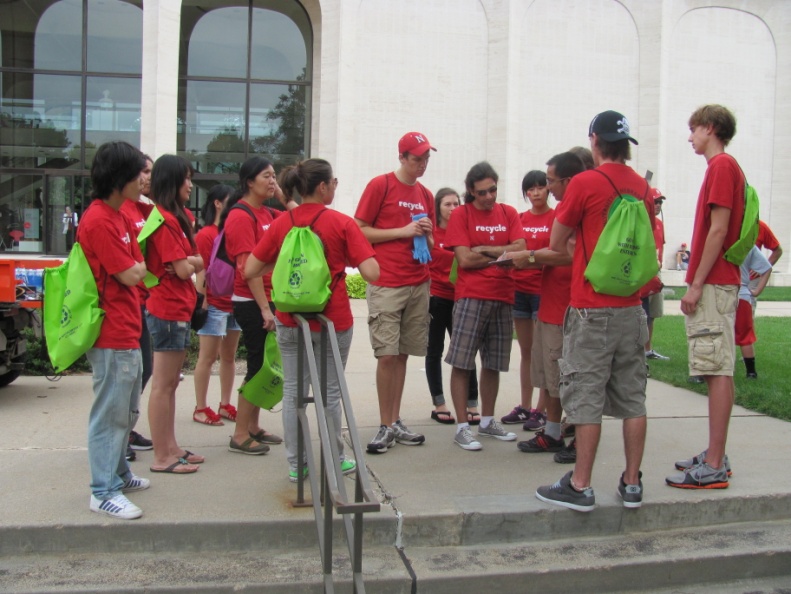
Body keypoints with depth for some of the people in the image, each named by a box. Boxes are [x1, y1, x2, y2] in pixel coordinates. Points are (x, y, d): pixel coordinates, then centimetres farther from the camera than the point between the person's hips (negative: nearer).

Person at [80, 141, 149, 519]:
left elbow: (138, 268, 15)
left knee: (127, 411, 19)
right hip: (112, 337, -10)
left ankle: (118, 473, 33)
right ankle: (104, 492, 7)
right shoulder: (99, 221, -17)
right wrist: (135, 266, 3)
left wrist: (133, 267, -4)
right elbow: (131, 275, -15)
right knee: (110, 414, -2)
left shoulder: (117, 216, 14)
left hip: (127, 333, 10)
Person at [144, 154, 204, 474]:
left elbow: (194, 262, 11)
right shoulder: (164, 220, -15)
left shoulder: (175, 217, 16)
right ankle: (161, 457, 4)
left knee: (170, 384, 14)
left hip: (178, 309, 10)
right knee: (162, 385, -3)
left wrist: (187, 261, -9)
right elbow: (184, 269, -18)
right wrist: (192, 261, 2)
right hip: (168, 309, -10)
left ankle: (171, 447, 22)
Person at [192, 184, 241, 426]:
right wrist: (201, 303, -14)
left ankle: (225, 405, 22)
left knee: (229, 356, 12)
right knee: (208, 357, 1)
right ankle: (200, 408, 11)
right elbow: (201, 273, -11)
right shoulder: (205, 235, -9)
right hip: (214, 304, -6)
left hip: (235, 303, 6)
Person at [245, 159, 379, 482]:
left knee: (293, 390, 11)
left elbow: (249, 270, -1)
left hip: (290, 320, 2)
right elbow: (372, 273, -16)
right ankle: (336, 461, 23)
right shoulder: (341, 223, -10)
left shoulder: (281, 224, -1)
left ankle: (295, 464, 18)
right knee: (330, 391, 11)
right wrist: (349, 255, 3)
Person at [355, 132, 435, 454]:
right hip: (386, 284, -5)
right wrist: (404, 231, -10)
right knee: (387, 354, -7)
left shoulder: (425, 195, 16)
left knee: (403, 354, 8)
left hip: (419, 284, 5)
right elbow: (360, 231, -5)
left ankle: (396, 423, 16)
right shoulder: (380, 185, -2)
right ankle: (385, 427, 4)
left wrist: (427, 235, 1)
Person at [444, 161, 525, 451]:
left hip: (503, 297, 4)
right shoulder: (461, 214, 0)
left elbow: (520, 249, -2)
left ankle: (487, 421, 24)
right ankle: (462, 427, 4)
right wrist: (502, 257, -3)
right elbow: (465, 258, -10)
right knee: (461, 363, -4)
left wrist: (485, 249, -8)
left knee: (493, 364, 11)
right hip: (471, 296, -4)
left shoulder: (508, 213, 11)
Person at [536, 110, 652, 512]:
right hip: (631, 307, 6)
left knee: (586, 396, 0)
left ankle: (580, 486, 6)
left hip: (592, 309, -6)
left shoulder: (584, 183, -9)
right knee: (632, 397, 10)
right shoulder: (642, 187, 8)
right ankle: (632, 484, 18)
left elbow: (556, 245, -2)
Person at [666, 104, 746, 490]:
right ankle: (715, 455, 19)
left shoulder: (722, 166, -10)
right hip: (718, 284, 10)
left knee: (718, 371, -9)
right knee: (718, 371, 12)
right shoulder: (725, 167, 19)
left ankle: (714, 467, -5)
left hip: (713, 285, -10)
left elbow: (718, 230, -18)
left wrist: (696, 284, -18)